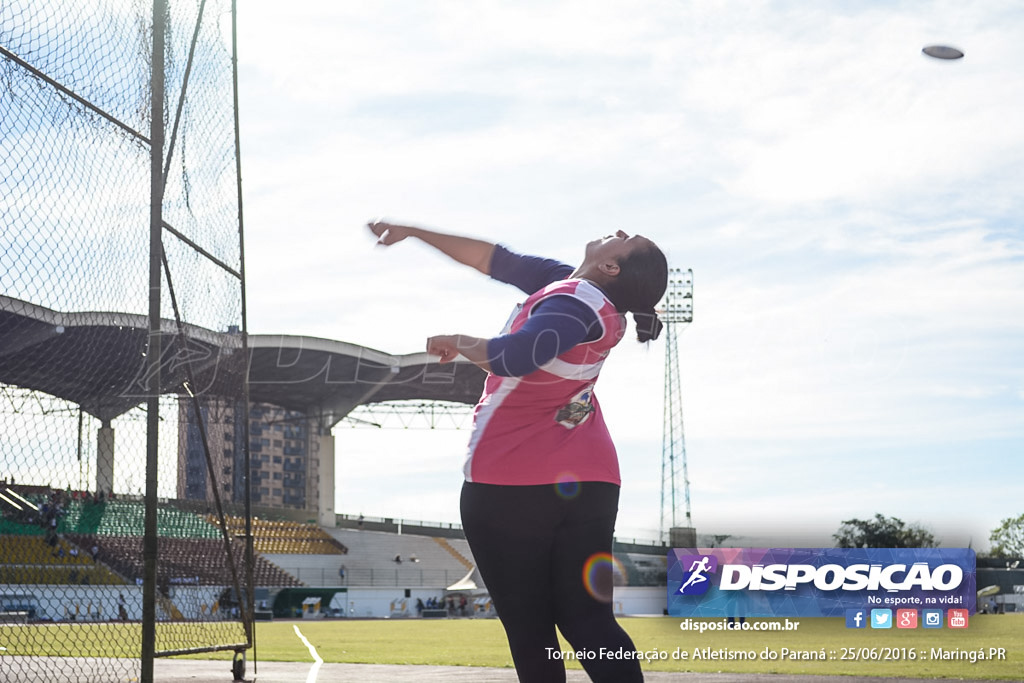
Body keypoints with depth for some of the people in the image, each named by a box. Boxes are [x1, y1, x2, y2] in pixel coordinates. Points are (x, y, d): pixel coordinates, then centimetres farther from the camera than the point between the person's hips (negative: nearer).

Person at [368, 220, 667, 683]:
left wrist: (459, 343, -13)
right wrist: (411, 231, 20)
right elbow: (491, 258, 15)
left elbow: (512, 357, -33)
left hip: (507, 487, -7)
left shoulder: (576, 301, -17)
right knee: (588, 622, 3)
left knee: (529, 629, 5)